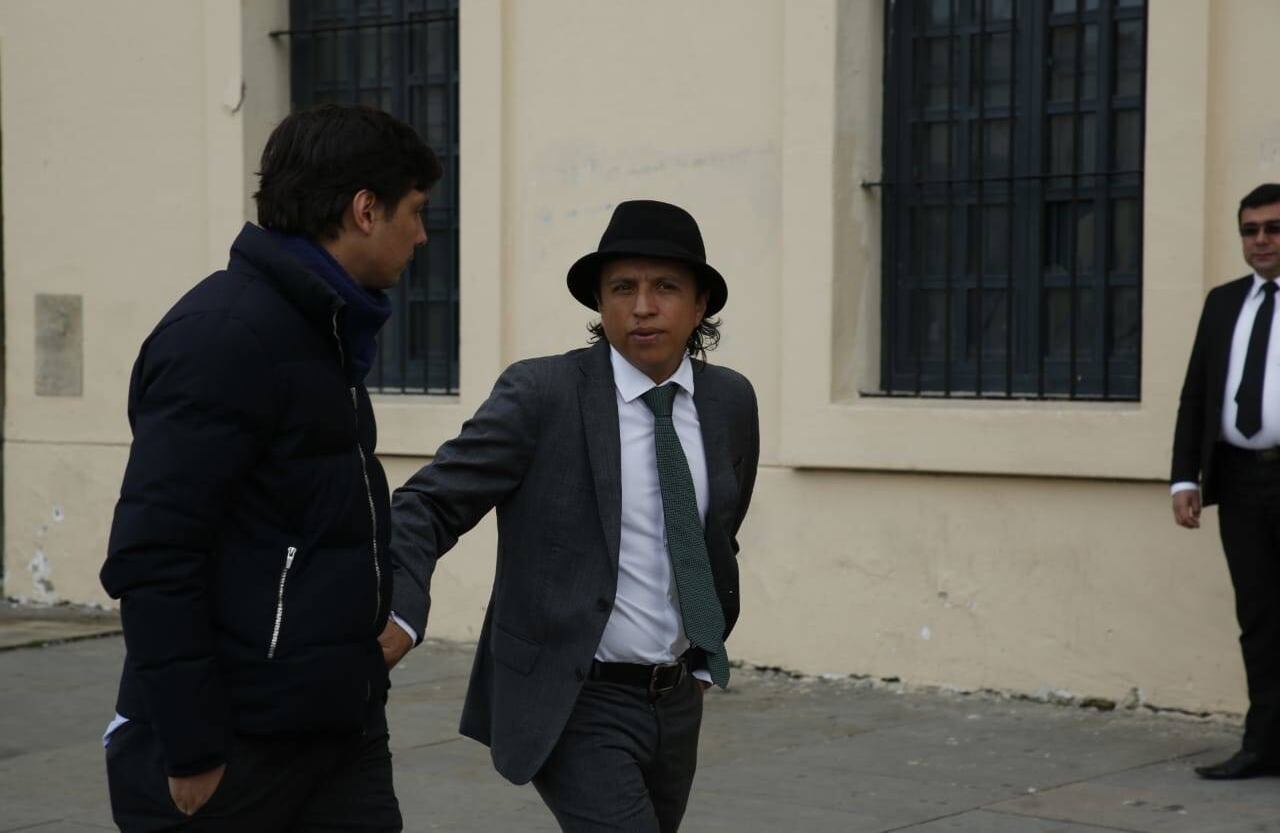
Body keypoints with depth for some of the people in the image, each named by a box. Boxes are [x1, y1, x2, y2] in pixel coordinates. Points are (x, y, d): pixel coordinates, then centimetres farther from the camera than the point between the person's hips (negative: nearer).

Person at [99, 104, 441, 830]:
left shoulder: (321, 328, 13)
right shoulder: (226, 334, -16)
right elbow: (152, 557, -21)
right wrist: (190, 749, -20)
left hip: (341, 730, 8)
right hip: (237, 742, -8)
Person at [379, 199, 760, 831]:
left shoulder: (731, 402, 3)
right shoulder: (541, 394, -11)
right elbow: (430, 506, -14)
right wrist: (398, 611, -31)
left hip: (676, 705, 6)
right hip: (572, 706, -6)